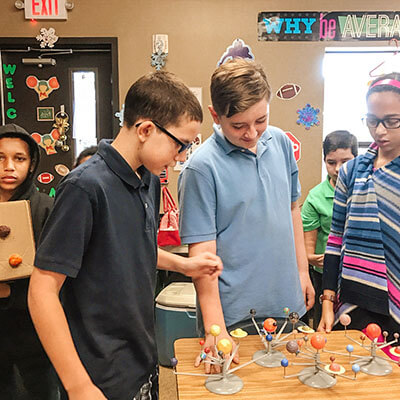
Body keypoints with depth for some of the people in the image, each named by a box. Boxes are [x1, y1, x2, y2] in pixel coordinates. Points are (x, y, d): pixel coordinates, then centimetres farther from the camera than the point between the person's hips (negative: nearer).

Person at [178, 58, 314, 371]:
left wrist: (302, 269, 13)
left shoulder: (281, 143, 0)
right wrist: (214, 329, -20)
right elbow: (202, 249, -18)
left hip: (288, 303, 6)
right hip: (235, 316, -5)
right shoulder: (202, 167, -18)